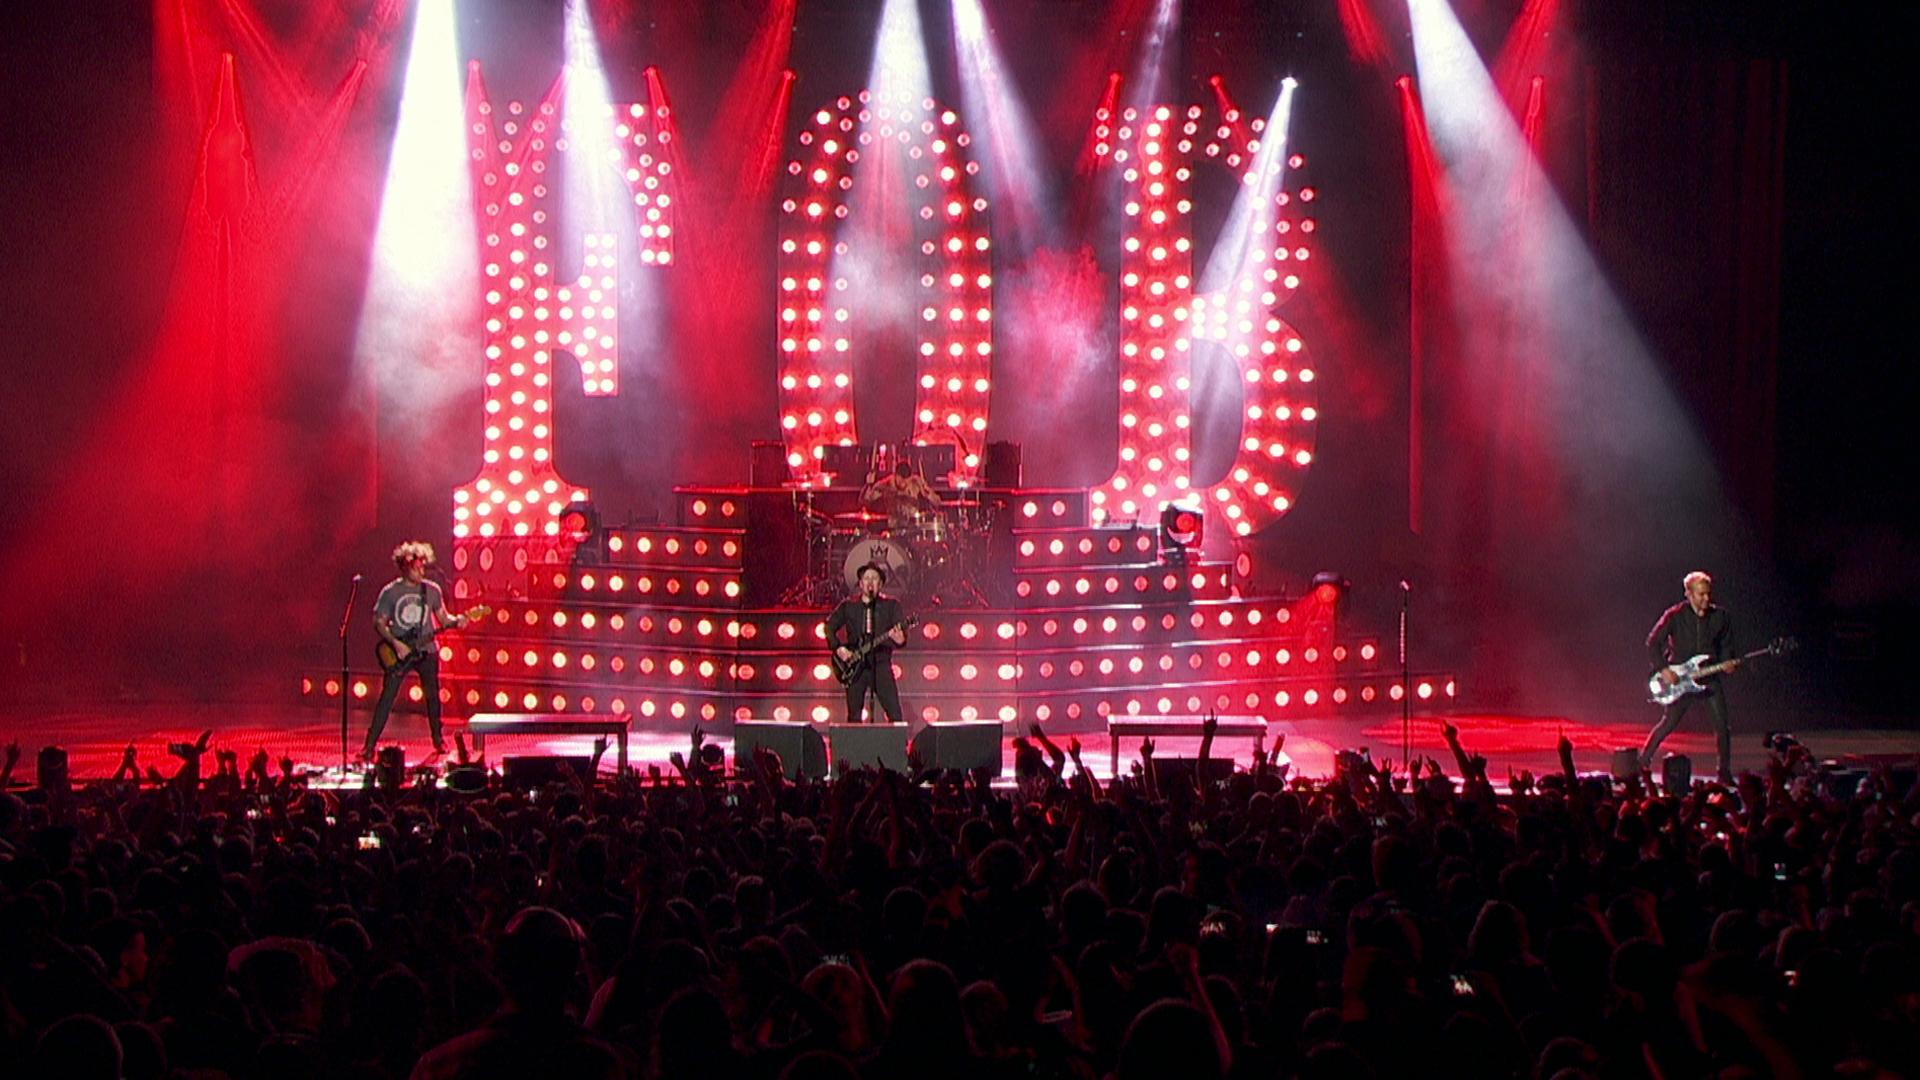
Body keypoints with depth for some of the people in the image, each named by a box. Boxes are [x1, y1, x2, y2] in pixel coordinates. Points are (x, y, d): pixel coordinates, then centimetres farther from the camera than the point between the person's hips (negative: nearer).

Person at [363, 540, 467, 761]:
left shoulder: (432, 590, 3)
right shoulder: (390, 592, -4)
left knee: (433, 695, 7)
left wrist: (456, 621, -12)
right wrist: (396, 643, -15)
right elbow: (379, 623, -2)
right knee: (387, 697, -6)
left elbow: (442, 618, 10)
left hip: (426, 651, 3)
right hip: (399, 652, -3)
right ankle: (370, 744, -4)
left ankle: (438, 740, 23)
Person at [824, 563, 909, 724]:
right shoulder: (848, 605, 9)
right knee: (854, 716, 2)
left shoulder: (891, 605, 5)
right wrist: (838, 648, -1)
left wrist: (899, 639, -27)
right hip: (855, 665, 2)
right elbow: (829, 627, 14)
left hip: (881, 663, -2)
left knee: (895, 714, -11)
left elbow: (901, 632, -3)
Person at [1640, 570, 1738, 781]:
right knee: (1668, 723, -4)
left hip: (1709, 678, 3)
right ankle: (1643, 762, 12)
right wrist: (1663, 669, -12)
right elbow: (1653, 643, -4)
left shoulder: (1720, 616, 2)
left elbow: (1726, 645, 15)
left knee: (1722, 726, -4)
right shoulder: (1675, 615, -8)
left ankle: (1725, 772, 6)